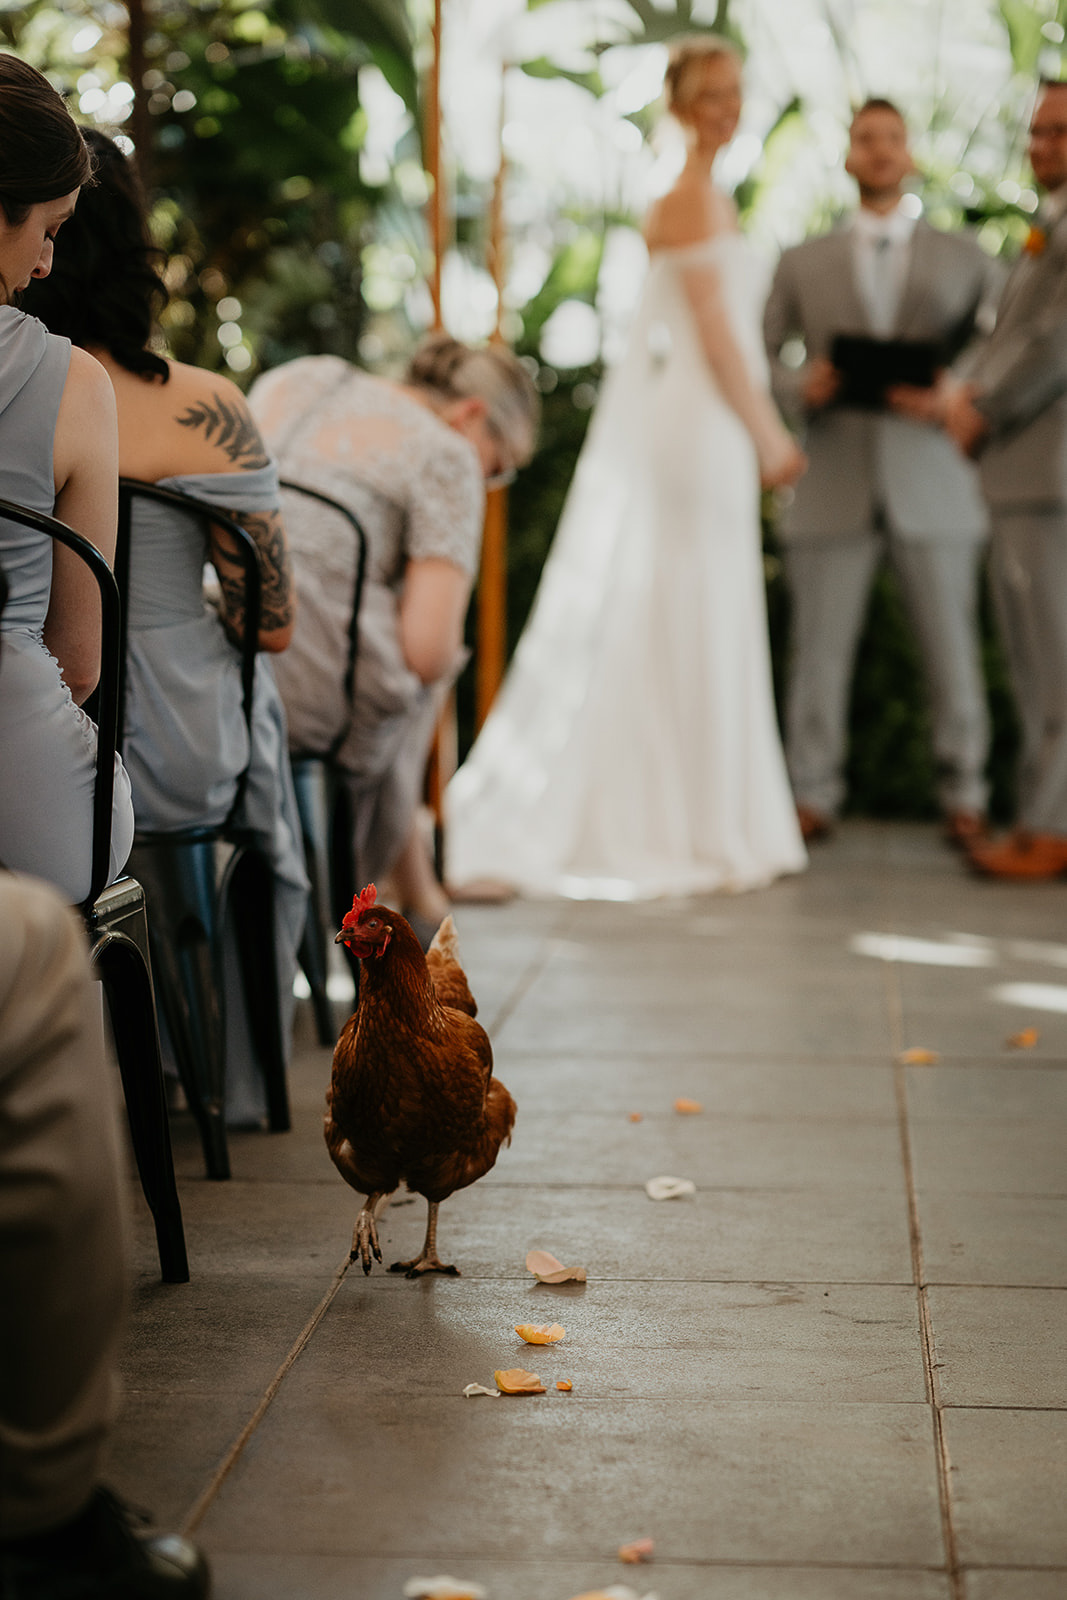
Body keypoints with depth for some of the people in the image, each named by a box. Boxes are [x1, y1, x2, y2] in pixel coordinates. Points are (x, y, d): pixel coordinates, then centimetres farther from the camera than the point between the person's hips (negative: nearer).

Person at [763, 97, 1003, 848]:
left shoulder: (964, 258, 13)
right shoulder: (803, 263, 15)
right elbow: (759, 354, 11)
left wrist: (955, 398, -11)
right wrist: (800, 386, -10)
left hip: (932, 482, 0)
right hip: (836, 486, 0)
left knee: (953, 650, 2)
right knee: (820, 651, -1)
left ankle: (964, 797, 13)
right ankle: (814, 797, 9)